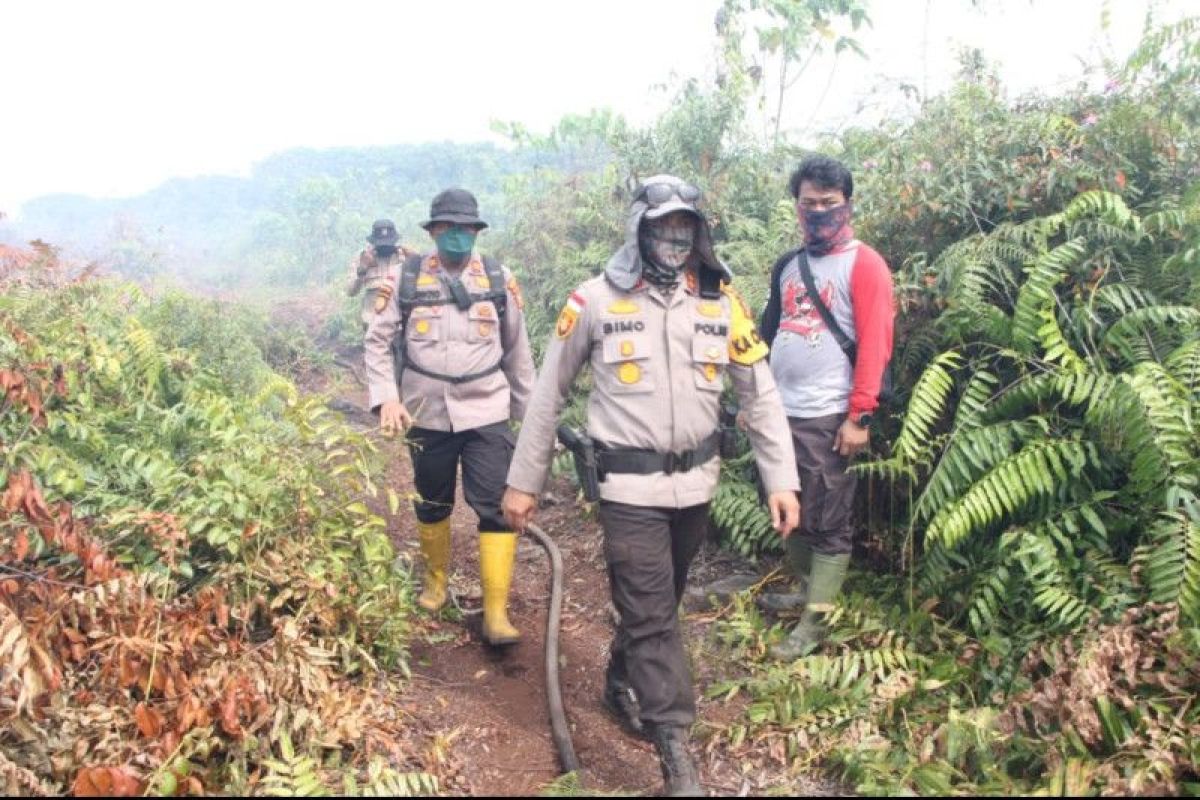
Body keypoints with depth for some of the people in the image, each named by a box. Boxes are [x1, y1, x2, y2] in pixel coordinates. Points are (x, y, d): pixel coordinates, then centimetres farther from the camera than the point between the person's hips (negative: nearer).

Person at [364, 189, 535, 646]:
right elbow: (377, 341, 1)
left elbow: (516, 350, 8)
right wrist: (386, 398, -11)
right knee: (432, 504, 16)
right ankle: (435, 581, 41)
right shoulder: (404, 279, -2)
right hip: (427, 417, 1)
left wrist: (529, 408, 13)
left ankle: (496, 613, 0)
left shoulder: (499, 279, 1)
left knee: (497, 506, -8)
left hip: (487, 415, 0)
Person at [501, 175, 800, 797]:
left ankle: (623, 687, 45)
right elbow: (549, 393, 0)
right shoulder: (595, 300, -7)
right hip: (630, 485, -4)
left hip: (695, 482, 4)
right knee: (652, 616, -3)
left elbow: (760, 394, 3)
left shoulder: (722, 300, 0)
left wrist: (781, 479, -3)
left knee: (658, 603, 20)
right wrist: (523, 481, 2)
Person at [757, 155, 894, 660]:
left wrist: (860, 416, -18)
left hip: (828, 417, -7)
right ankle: (806, 589, 35)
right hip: (780, 411, 7)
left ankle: (814, 622, 11)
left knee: (828, 522, 2)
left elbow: (875, 345, -13)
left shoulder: (864, 265, -6)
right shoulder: (787, 266, 14)